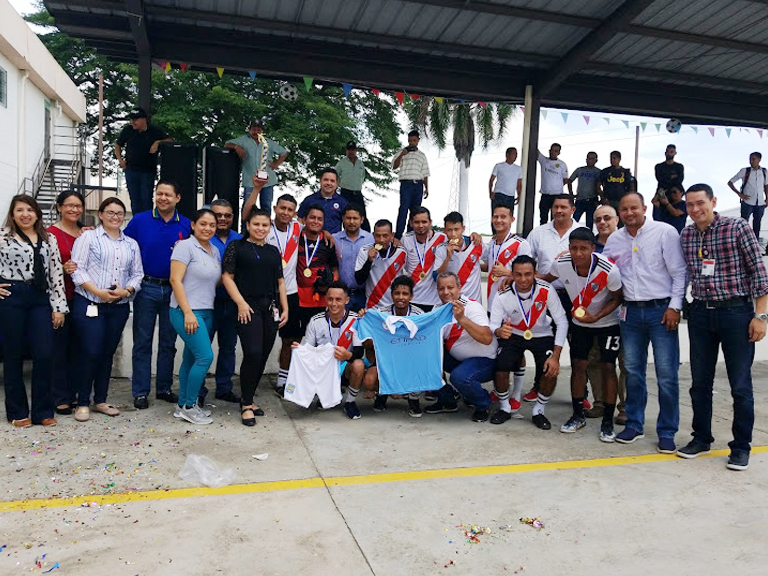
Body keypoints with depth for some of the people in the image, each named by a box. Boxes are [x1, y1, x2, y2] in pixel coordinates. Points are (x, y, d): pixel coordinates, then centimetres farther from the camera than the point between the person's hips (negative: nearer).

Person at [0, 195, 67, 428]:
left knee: (44, 355, -1)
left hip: (40, 299, 3)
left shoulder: (49, 239, 11)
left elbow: (56, 273, 8)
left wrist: (59, 306, 3)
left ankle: (43, 411, 12)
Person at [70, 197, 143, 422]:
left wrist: (126, 290, -9)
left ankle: (100, 400, 21)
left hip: (119, 307, 4)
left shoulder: (131, 244, 15)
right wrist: (98, 292, -16)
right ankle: (83, 403, 8)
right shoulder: (88, 237, 2)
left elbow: (137, 274, 11)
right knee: (90, 352, -5)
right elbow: (77, 269, -6)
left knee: (108, 353, 10)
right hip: (89, 304, -4)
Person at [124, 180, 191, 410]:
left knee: (168, 342, 10)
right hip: (146, 288, -2)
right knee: (143, 342, 4)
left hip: (174, 290, 2)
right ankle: (140, 392, 12)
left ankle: (164, 388, 22)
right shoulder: (139, 221, 0)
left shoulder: (186, 225, 3)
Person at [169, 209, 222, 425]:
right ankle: (189, 406, 1)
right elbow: (176, 280, -13)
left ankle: (183, 406, 21)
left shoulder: (215, 251, 14)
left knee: (191, 359, 12)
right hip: (186, 311, -7)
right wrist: (188, 312, -18)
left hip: (207, 312, 7)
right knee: (205, 356, -13)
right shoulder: (185, 246, -7)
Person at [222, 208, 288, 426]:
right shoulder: (237, 247, 3)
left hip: (271, 309, 5)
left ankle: (248, 399, 21)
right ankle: (246, 406, -1)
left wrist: (285, 309, 11)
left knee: (263, 357, 6)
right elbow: (227, 277, -3)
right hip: (248, 308, -5)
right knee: (253, 354, -15)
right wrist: (241, 303, -12)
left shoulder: (273, 251, 17)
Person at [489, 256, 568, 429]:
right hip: (513, 336, 0)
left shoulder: (546, 291, -22)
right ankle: (504, 408, 10)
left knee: (551, 372, -22)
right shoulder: (503, 296, -19)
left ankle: (538, 411, 7)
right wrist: (499, 331, -49)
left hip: (541, 336, 0)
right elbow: (492, 325, -22)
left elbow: (562, 322, -19)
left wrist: (555, 356, -25)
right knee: (500, 371, -21)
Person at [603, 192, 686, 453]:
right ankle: (634, 425, 23)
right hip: (631, 312, 4)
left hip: (661, 310, -4)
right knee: (633, 371, 10)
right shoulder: (614, 239, 10)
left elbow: (679, 272, -4)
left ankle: (667, 432, 10)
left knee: (667, 374, -2)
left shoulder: (665, 232, -3)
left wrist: (674, 306, -10)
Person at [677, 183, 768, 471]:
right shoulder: (685, 235, 6)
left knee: (740, 386, 4)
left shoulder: (737, 227, -7)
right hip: (700, 315, 4)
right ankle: (701, 438, 27)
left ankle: (741, 447, 19)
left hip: (736, 312, -4)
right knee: (700, 383, 12)